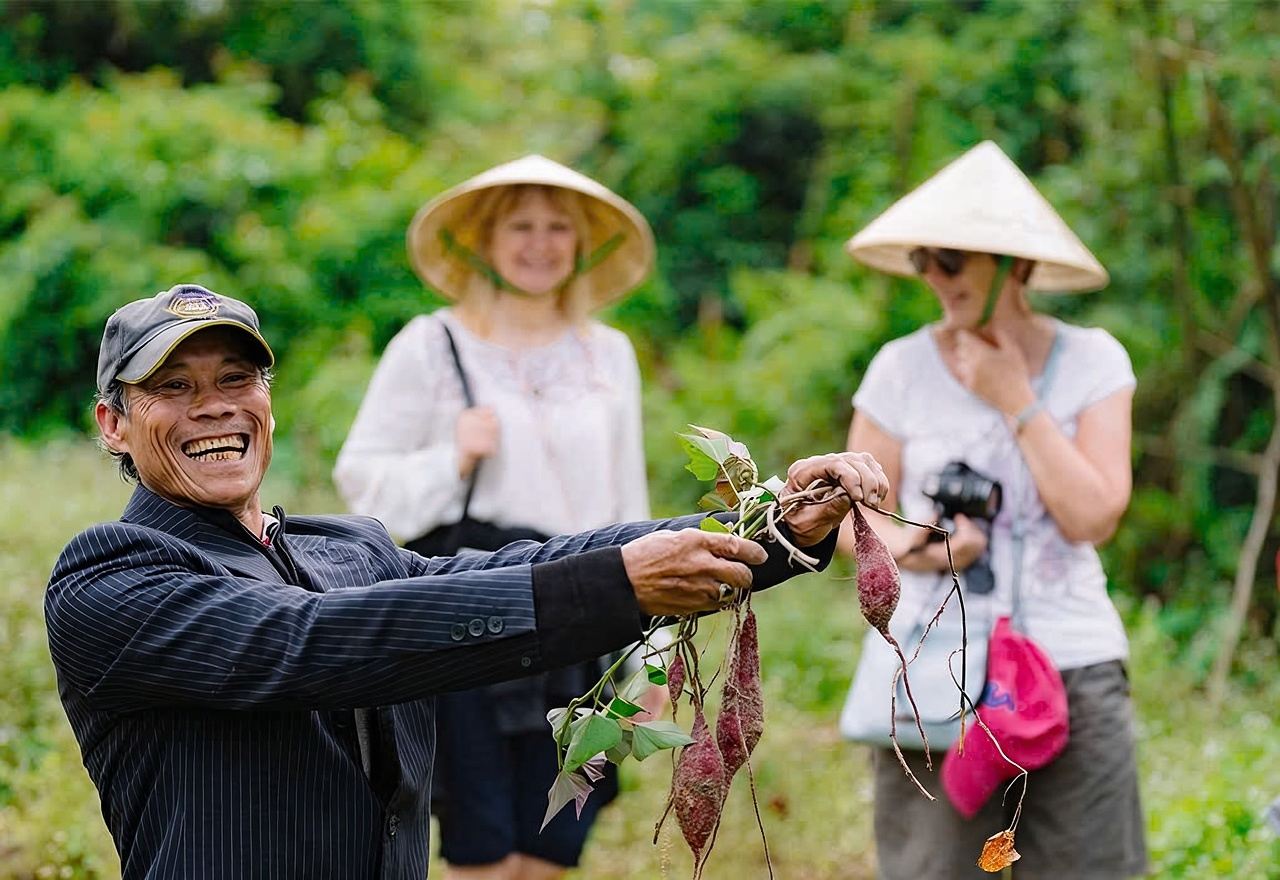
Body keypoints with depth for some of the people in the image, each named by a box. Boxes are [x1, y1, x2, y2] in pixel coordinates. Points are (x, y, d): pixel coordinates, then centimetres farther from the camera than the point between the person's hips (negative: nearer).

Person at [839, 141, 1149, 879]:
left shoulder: (1091, 361, 0)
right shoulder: (902, 369, 0)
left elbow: (1094, 517, -9)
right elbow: (857, 517, 4)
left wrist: (1015, 401, -11)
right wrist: (913, 548, -16)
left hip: (1073, 671, 0)